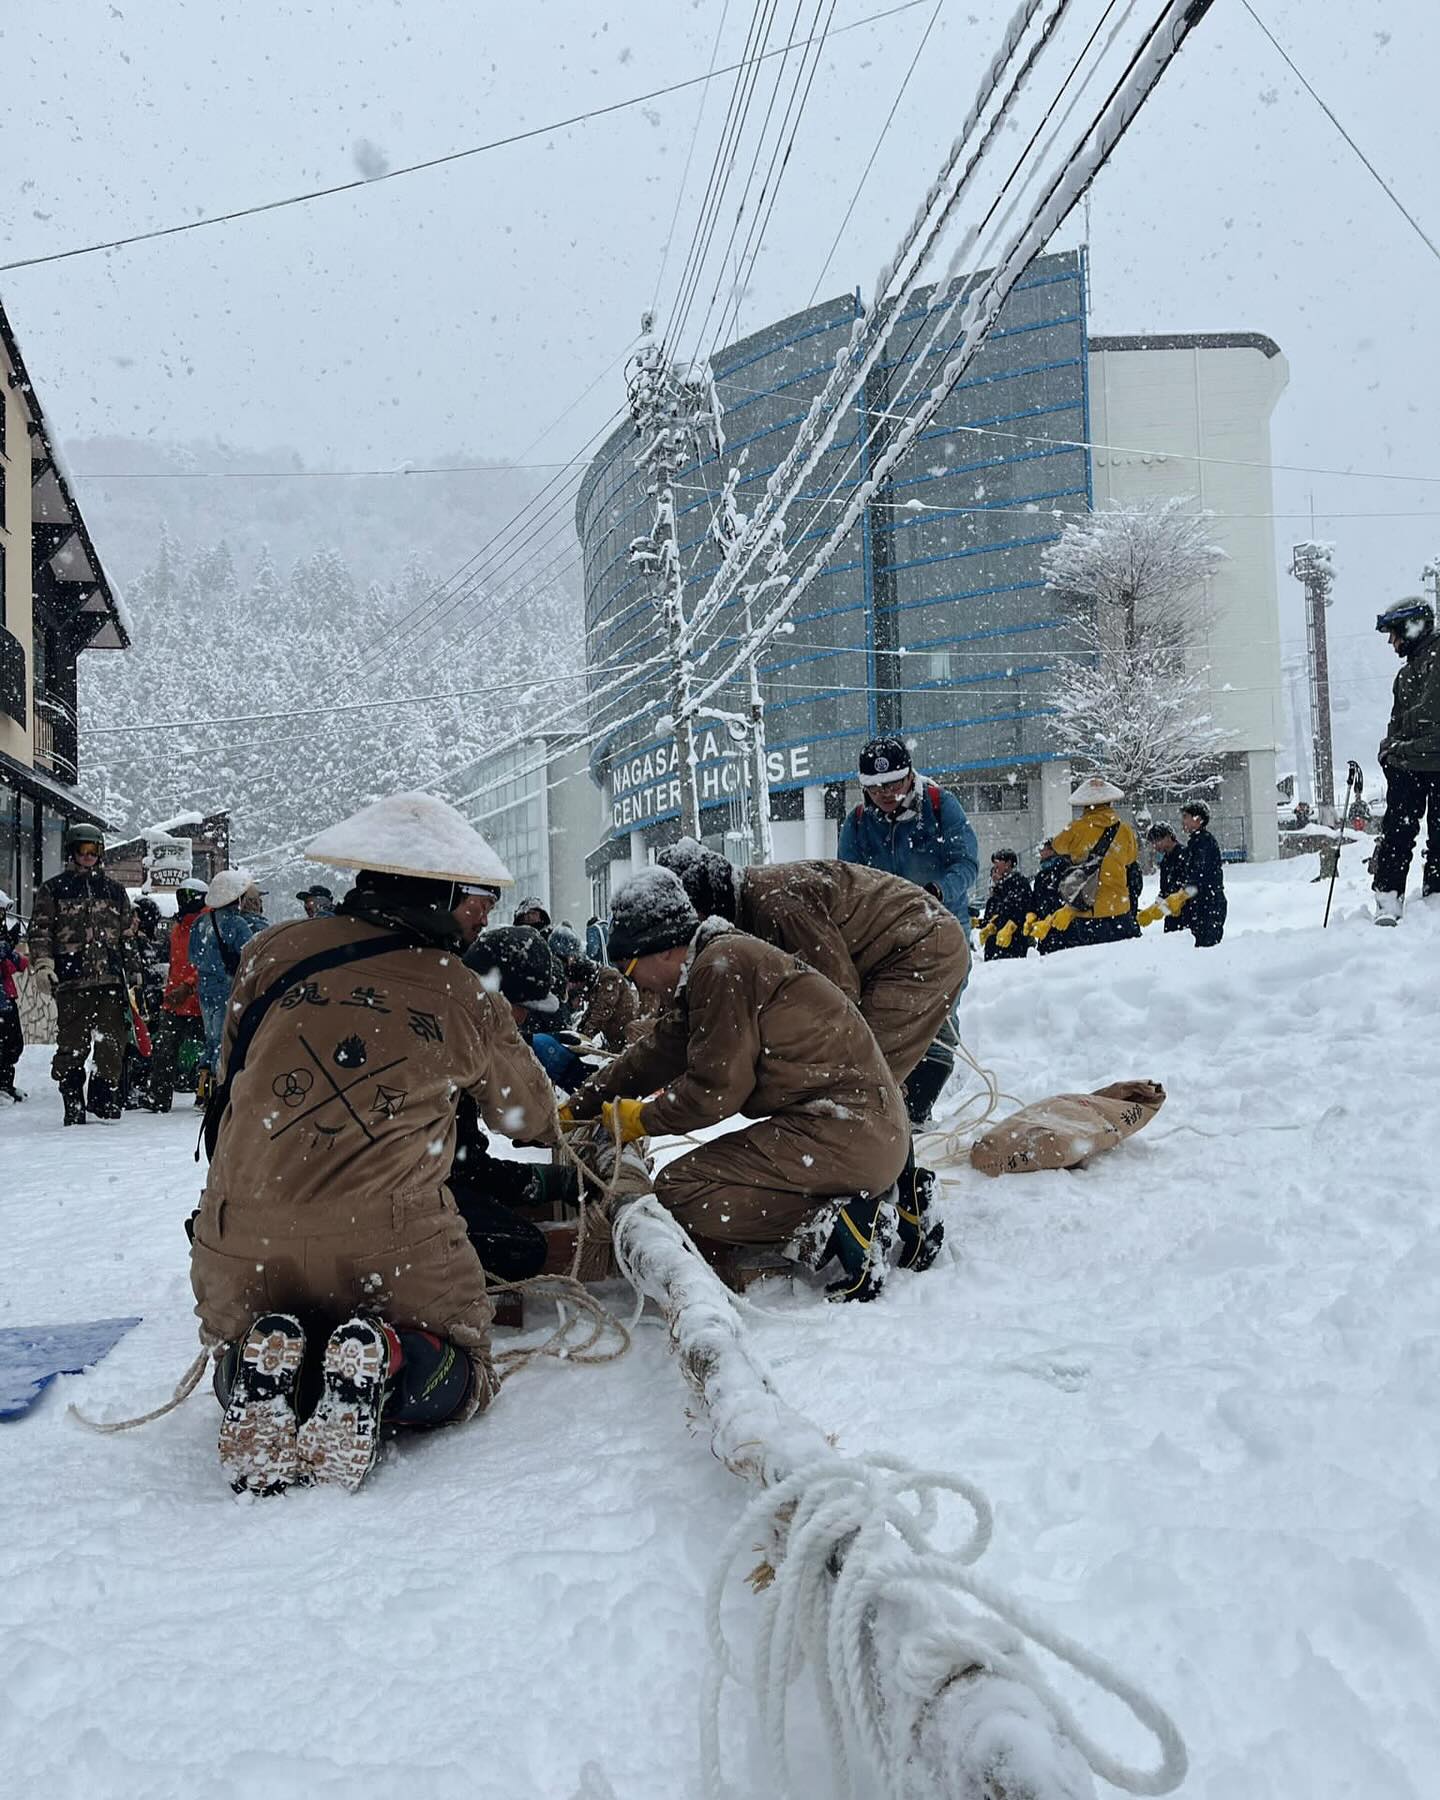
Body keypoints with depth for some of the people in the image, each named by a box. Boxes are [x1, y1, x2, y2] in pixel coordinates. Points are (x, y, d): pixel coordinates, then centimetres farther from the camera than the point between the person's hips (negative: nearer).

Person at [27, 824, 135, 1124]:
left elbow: (128, 936, 21)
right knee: (73, 1046, -2)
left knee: (113, 1044, -2)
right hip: (70, 980, -2)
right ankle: (73, 1106, 8)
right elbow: (40, 930, 4)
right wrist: (42, 964, -10)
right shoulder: (53, 889, 9)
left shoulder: (114, 891, 18)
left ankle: (105, 1099, 11)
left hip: (111, 979, 2)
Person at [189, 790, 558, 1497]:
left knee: (242, 1365, 30)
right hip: (392, 1244, -2)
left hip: (242, 1245, 2)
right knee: (457, 1377, 22)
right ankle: (378, 1364, -11)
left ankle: (263, 1365, -6)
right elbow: (530, 1118, 20)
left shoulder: (273, 951, 6)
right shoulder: (469, 1001, 3)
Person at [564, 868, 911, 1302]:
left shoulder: (721, 965, -12)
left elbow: (715, 1088, -12)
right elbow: (654, 1056, 25)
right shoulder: (708, 971, 18)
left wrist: (640, 1120, 4)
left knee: (679, 1190, -13)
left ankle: (840, 1227, -14)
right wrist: (573, 1112, 28)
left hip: (842, 1131, -10)